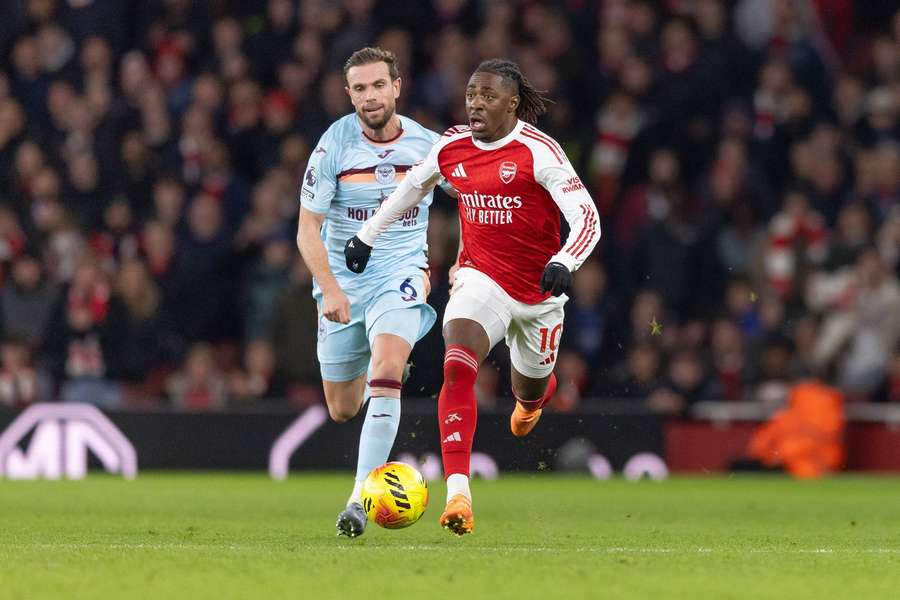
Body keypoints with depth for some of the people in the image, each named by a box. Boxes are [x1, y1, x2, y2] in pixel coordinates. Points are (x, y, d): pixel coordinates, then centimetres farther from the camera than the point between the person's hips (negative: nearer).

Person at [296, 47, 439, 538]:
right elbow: (307, 230, -9)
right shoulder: (334, 146, -9)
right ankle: (392, 370, 48)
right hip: (342, 283, 1)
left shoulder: (428, 146, -4)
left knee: (385, 374, -27)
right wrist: (330, 289, -22)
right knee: (342, 410, 10)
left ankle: (360, 499, -28)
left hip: (401, 275, -1)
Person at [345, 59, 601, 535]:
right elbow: (412, 187, 18)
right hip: (480, 278, 1)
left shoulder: (538, 151, -18)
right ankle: (457, 494, -34)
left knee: (531, 389, 18)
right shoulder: (452, 147, -3)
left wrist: (564, 263, -40)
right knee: (457, 368, -26)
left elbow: (587, 218, -22)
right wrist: (367, 233, 22)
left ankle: (532, 396, 63)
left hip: (538, 291, -1)